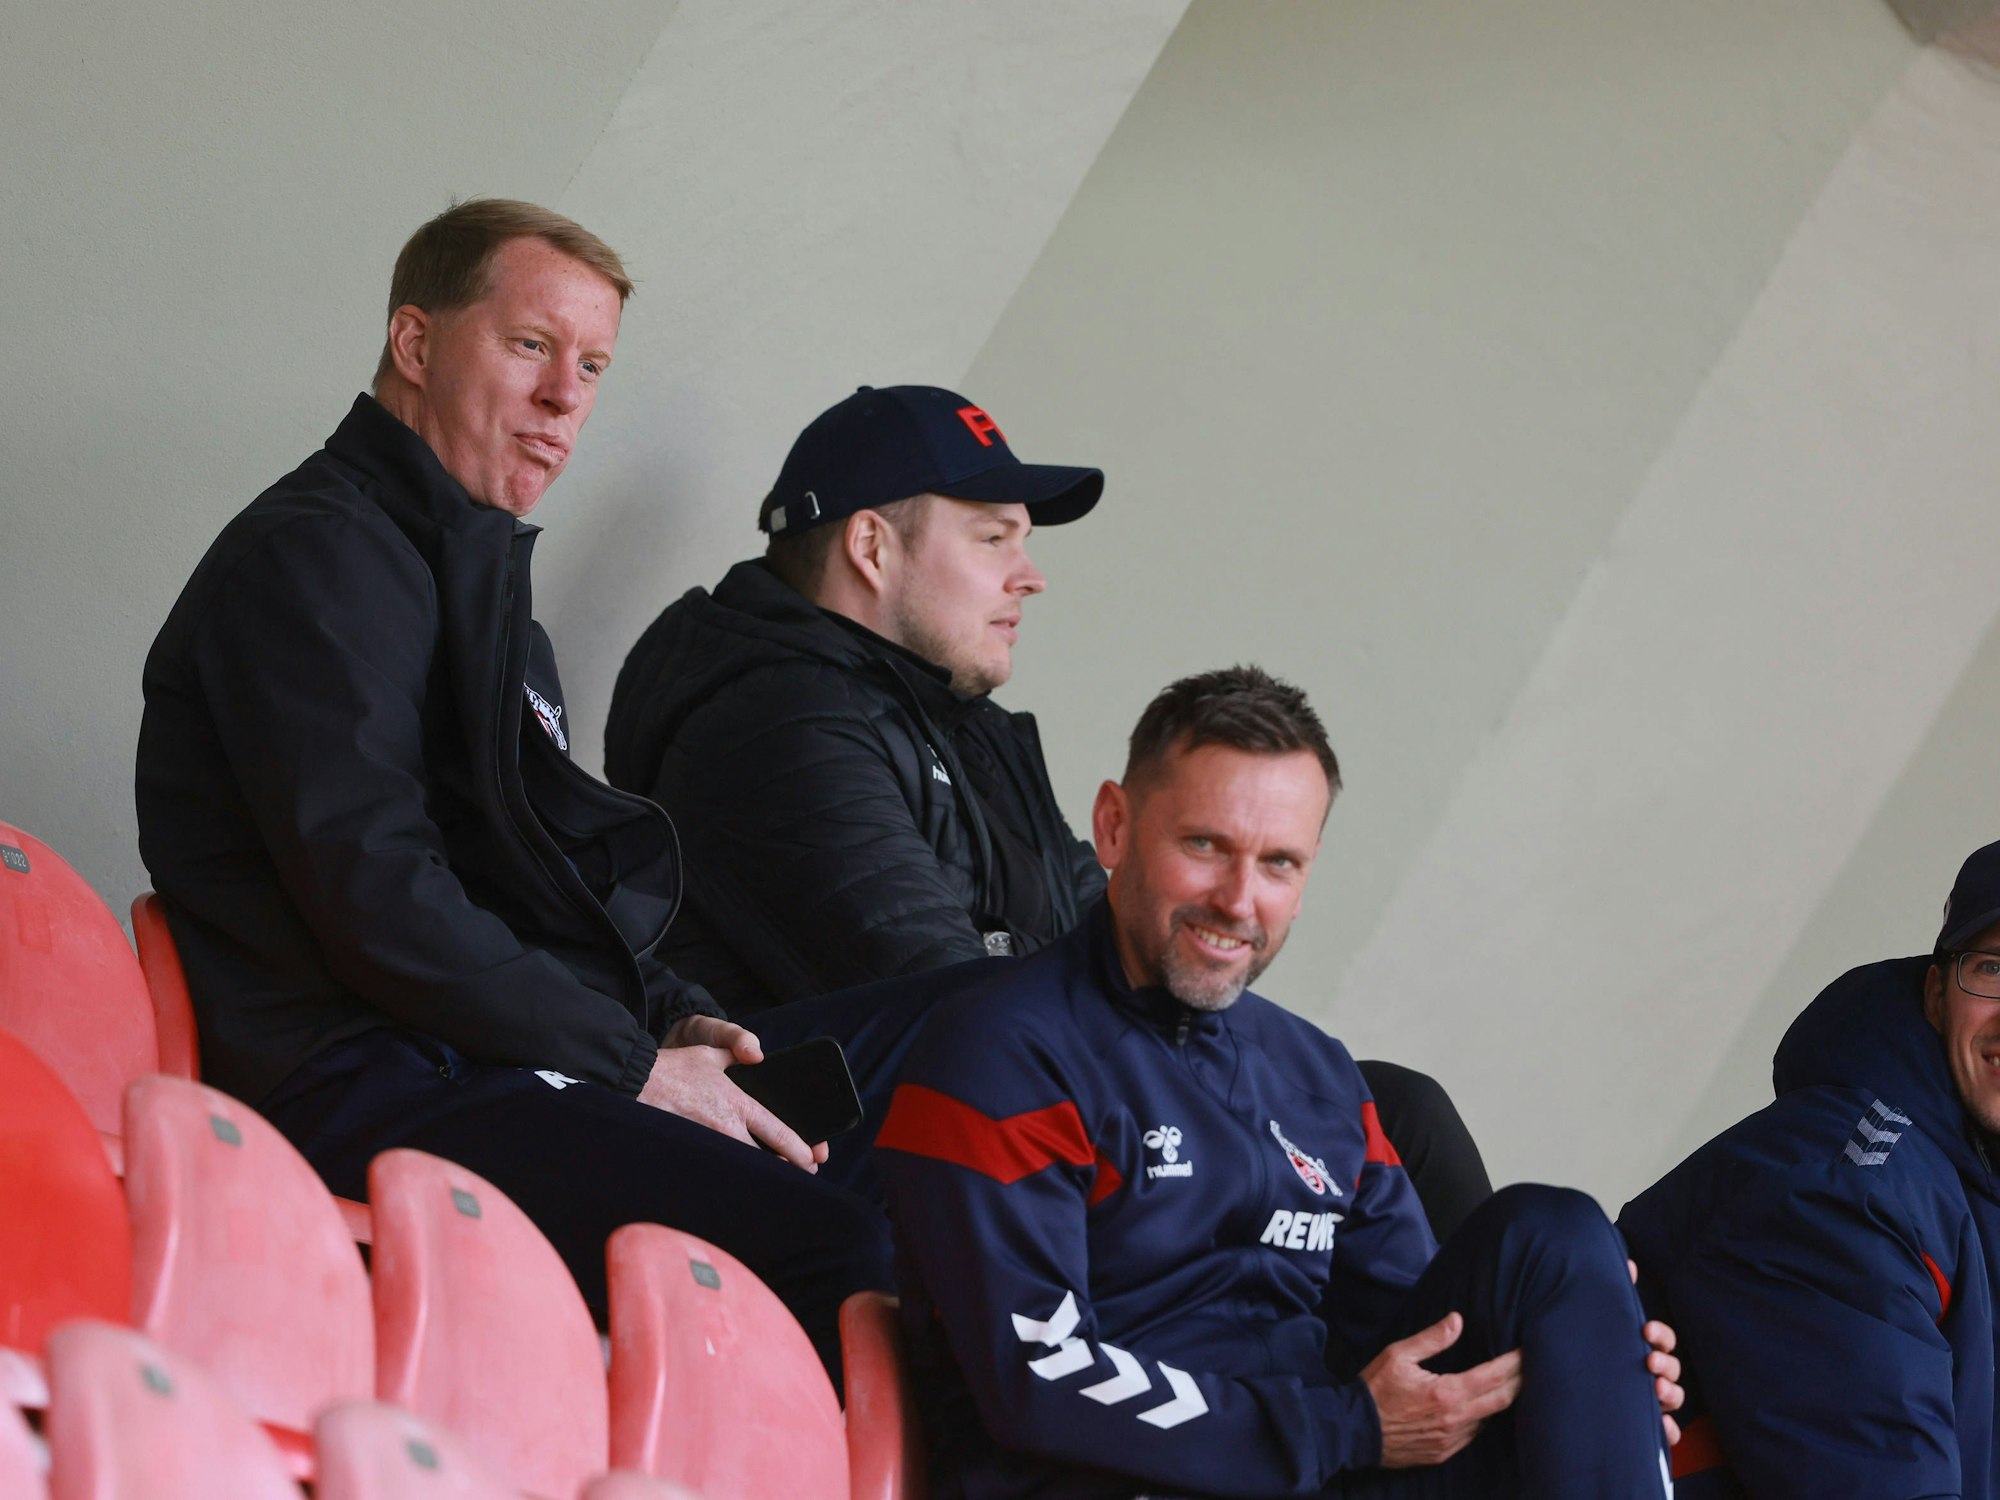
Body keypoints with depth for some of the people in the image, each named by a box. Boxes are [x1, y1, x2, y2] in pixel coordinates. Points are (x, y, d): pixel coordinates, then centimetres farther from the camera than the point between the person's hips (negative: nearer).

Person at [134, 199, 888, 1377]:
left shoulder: (478, 573, 28)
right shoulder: (316, 554, -5)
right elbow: (375, 900, -16)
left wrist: (680, 1022, 9)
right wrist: (632, 1065, -10)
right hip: (379, 1092, -10)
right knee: (842, 1257, -29)